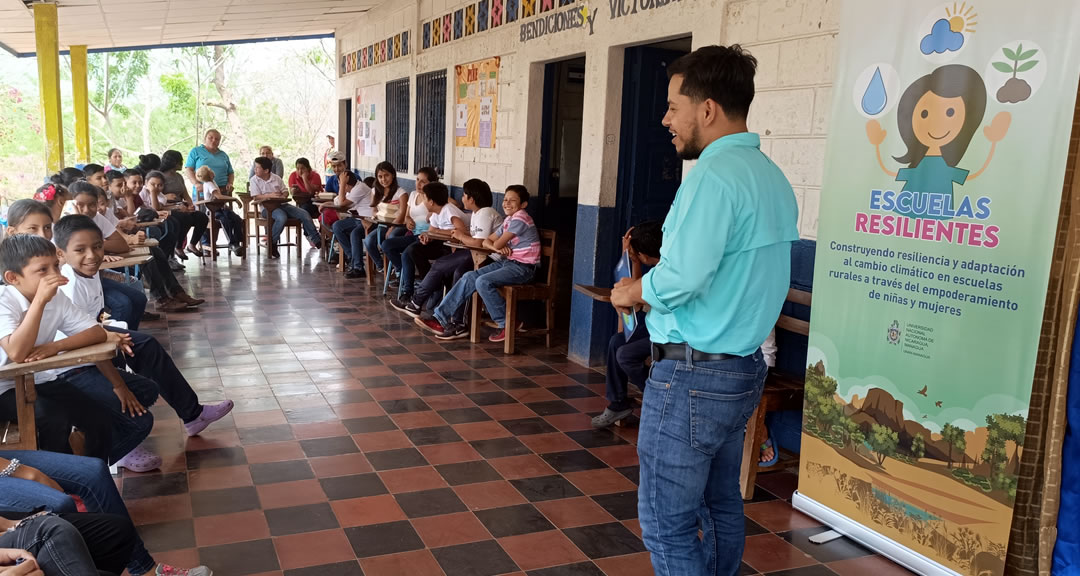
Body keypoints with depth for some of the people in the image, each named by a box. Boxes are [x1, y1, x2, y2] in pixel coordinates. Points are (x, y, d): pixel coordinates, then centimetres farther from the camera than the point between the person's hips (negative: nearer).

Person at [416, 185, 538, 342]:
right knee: (469, 277, -5)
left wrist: (497, 244, 10)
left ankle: (506, 325, -13)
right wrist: (499, 248, -10)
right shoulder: (508, 221, 15)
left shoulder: (520, 219, -15)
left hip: (523, 267, -9)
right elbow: (487, 242, 12)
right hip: (507, 262, 9)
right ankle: (441, 318, -7)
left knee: (483, 282, -27)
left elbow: (497, 244, -15)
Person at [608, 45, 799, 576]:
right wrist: (656, 282, 9)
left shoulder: (713, 175, -18)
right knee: (721, 505, 21)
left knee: (667, 524, 2)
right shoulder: (774, 178, 12)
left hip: (693, 374, -10)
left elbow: (681, 279, -26)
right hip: (745, 367, 10)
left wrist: (633, 292, -7)